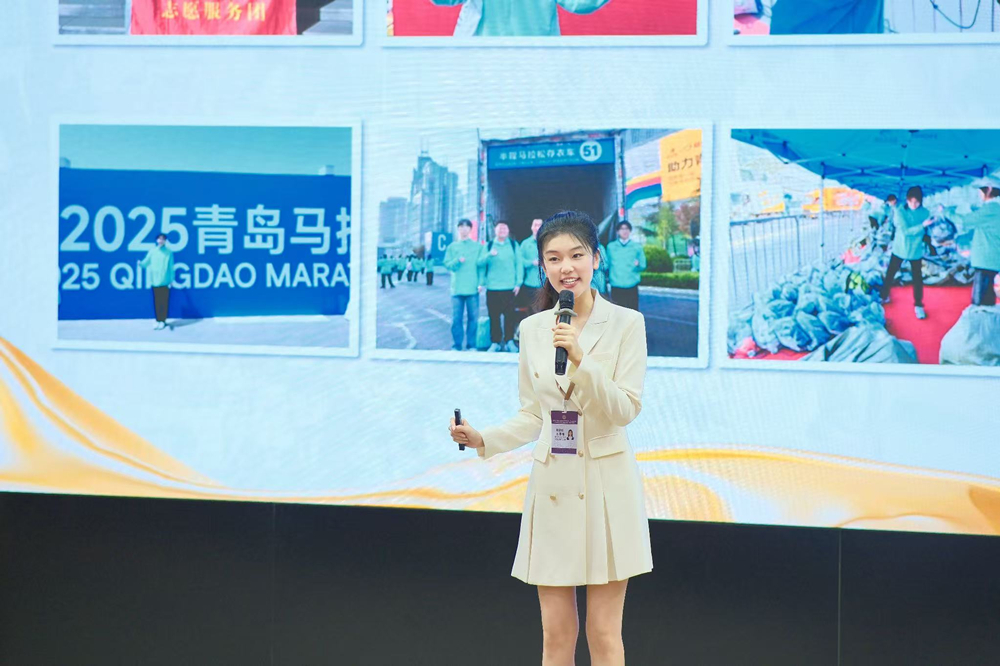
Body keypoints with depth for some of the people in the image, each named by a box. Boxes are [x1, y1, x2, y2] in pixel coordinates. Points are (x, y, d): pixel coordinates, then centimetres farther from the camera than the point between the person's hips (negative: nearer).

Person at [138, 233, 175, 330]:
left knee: (164, 302, -1)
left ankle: (163, 321, 6)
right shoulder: (152, 251, 6)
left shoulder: (169, 252, 1)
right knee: (157, 302, 5)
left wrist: (171, 279, -1)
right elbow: (146, 262, 2)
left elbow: (171, 267, 1)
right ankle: (158, 321, 13)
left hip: (165, 281, -2)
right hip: (155, 281, 2)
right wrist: (141, 263, -20)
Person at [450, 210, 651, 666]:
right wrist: (483, 440, -3)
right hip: (552, 486, 3)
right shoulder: (532, 329, 6)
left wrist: (581, 360, -23)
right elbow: (532, 415, 13)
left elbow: (626, 409, -12)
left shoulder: (625, 324, -5)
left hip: (605, 484, -3)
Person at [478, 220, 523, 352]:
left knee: (509, 315, -1)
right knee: (494, 316, 0)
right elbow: (480, 263, -1)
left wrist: (518, 283, 0)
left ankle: (509, 341, 8)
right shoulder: (489, 246, 9)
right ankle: (495, 342, 6)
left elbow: (519, 264, 7)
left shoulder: (513, 245, 9)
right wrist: (489, 255, -19)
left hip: (509, 287, 0)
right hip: (492, 287, 0)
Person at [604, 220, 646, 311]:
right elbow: (607, 265, 11)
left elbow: (643, 265, 5)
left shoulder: (637, 247, 6)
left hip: (632, 287, 0)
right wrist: (608, 277, -3)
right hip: (616, 287, 0)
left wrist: (638, 265, -15)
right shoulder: (611, 246, 8)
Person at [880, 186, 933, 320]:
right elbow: (905, 231, -26)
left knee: (917, 278, 2)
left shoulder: (925, 212, -6)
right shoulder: (900, 211, -16)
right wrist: (922, 225, -34)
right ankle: (883, 297, 31)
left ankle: (918, 306, 14)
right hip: (899, 249, -1)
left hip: (916, 251, 1)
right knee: (890, 274, 11)